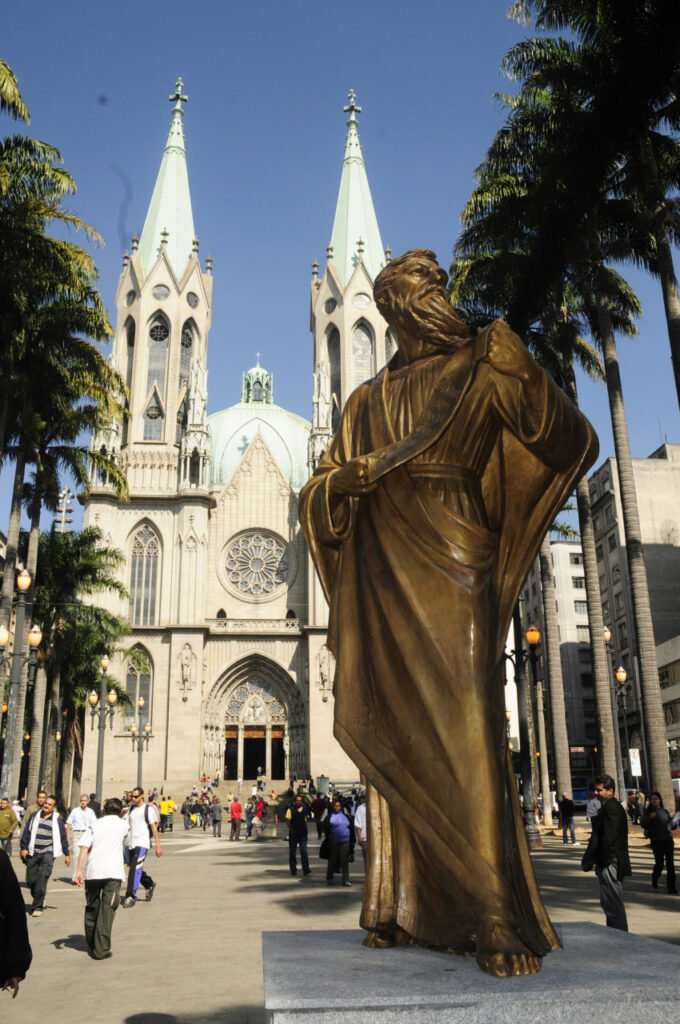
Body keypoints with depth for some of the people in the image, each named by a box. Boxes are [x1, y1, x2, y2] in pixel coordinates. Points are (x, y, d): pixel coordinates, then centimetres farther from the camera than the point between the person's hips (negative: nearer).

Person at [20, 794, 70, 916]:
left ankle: (37, 906, -9)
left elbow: (63, 837, 8)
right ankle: (39, 899, 32)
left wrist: (67, 854, 10)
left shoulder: (57, 820, 1)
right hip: (33, 853, 3)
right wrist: (24, 848, 2)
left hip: (48, 853, -3)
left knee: (42, 878, -16)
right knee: (30, 879, 5)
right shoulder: (35, 816, 7)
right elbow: (26, 832, 9)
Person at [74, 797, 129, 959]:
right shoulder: (122, 824, 9)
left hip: (93, 871, 2)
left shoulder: (95, 824, 10)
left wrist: (79, 870, -1)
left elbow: (84, 847, 0)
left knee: (91, 908, 17)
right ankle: (101, 949, -7)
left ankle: (91, 945, 31)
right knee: (107, 910, -1)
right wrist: (121, 815, 39)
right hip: (113, 872, -2)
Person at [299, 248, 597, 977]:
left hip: (448, 560, -3)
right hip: (380, 569, 4)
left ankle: (498, 917, -13)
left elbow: (567, 440, 0)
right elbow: (317, 496, 16)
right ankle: (399, 903, 7)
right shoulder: (368, 401, 19)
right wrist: (353, 474, -6)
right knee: (389, 731, 1)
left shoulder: (479, 372, 11)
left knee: (465, 724, -15)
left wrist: (519, 369, -12)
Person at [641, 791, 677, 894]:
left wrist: (673, 825, -2)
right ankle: (654, 880, 26)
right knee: (659, 863, -3)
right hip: (656, 841, -3)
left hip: (668, 840, 3)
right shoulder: (648, 812, -1)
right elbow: (643, 824, -12)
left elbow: (669, 824, 21)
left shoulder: (665, 811, 12)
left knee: (670, 864, 0)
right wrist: (650, 818, -29)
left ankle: (671, 887, 6)